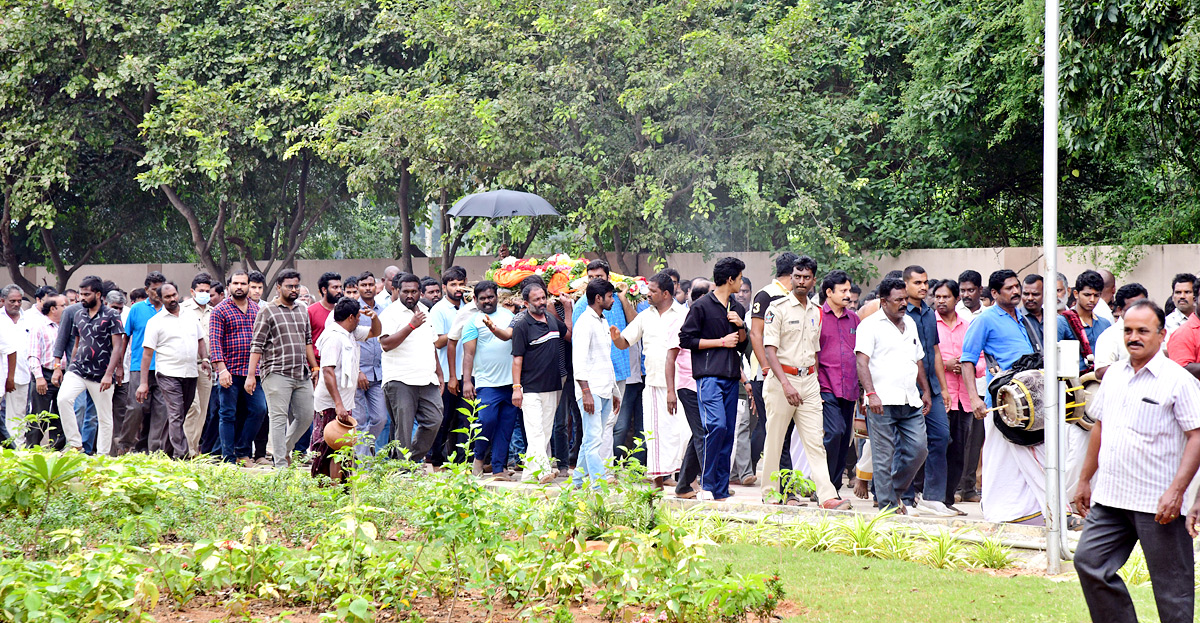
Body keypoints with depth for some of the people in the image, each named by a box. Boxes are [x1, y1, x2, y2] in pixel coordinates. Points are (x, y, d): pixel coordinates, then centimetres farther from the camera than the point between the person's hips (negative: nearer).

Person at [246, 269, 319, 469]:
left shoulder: (302, 312, 18)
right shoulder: (267, 311, -1)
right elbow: (257, 345, -5)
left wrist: (314, 366, 22)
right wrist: (251, 375, -10)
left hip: (302, 375, 6)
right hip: (277, 374, -6)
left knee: (306, 416, 6)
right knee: (279, 418, -7)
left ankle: (284, 449, 26)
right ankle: (280, 465, -6)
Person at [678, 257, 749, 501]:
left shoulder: (737, 309, 18)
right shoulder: (701, 306, -2)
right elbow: (686, 339, -6)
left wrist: (740, 327, 3)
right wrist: (721, 341, -7)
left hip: (731, 378, 7)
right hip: (709, 375, -7)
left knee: (728, 432, 3)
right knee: (717, 426, -20)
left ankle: (721, 490, 6)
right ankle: (707, 484, -12)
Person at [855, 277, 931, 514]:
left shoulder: (910, 323, 19)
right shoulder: (870, 324, -3)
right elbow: (862, 361, -13)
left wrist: (926, 391, 25)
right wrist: (871, 393, -23)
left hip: (910, 402, 6)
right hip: (882, 402, -6)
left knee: (918, 449, 2)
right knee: (884, 457, -3)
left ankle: (895, 491, 21)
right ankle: (887, 505, 2)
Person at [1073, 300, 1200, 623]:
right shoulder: (1114, 374, 12)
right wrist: (1085, 480, 21)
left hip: (1158, 503, -7)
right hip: (1109, 498, 7)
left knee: (1171, 584, 0)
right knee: (1089, 562, 5)